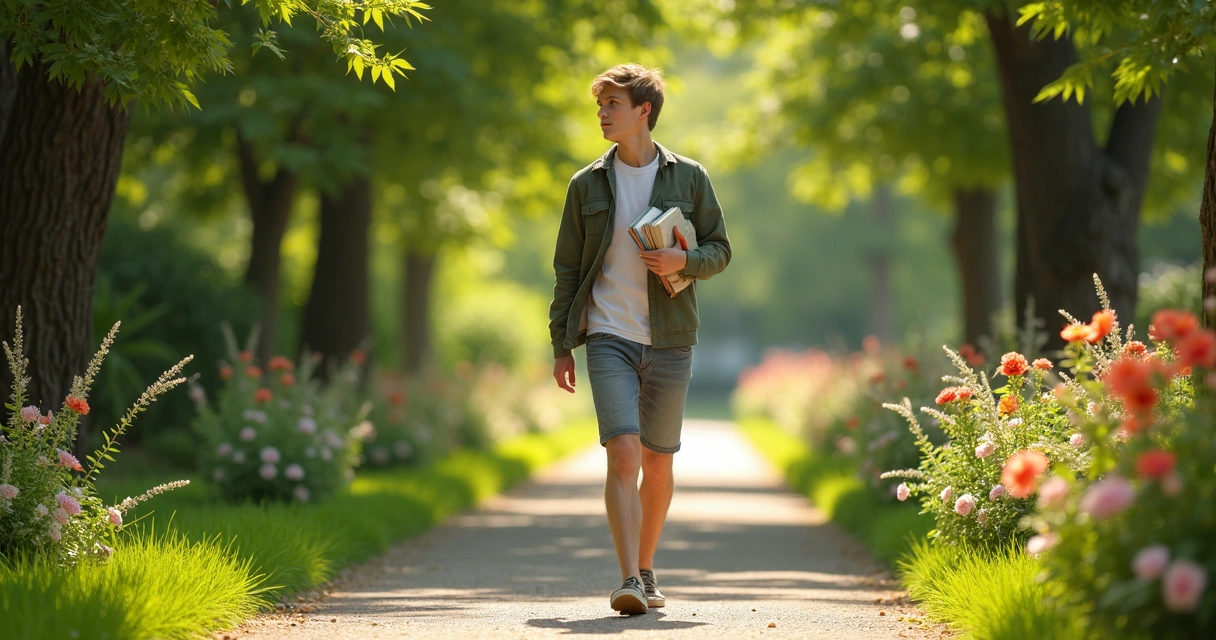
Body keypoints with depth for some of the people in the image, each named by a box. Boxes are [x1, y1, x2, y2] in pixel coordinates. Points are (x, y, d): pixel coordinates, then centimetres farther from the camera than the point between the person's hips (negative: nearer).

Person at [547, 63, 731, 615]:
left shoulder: (688, 178, 4)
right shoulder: (587, 185, 6)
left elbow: (720, 249, 8)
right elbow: (567, 268, 9)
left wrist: (684, 261, -14)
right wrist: (561, 346, 5)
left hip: (669, 340, 1)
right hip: (608, 337, -1)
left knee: (657, 461, 9)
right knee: (622, 453, -16)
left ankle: (646, 571, 27)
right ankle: (629, 581, -20)